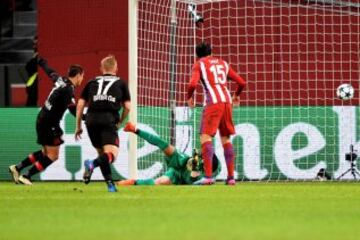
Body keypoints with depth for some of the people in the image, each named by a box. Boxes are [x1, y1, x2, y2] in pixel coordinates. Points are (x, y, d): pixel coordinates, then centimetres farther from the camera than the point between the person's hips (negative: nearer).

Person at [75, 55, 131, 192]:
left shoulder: (92, 82, 22)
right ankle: (92, 164, -40)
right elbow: (127, 107, 11)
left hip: (91, 120, 3)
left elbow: (80, 104, 17)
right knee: (111, 155, -12)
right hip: (109, 119, -3)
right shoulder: (121, 83, 18)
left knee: (102, 154, 17)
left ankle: (110, 184, 10)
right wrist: (119, 122, 26)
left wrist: (78, 126, 22)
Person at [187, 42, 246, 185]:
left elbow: (193, 84, -10)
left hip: (213, 102, -6)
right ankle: (231, 177, 11)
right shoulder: (223, 64, 22)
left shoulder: (199, 65, 7)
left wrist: (189, 97, 9)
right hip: (227, 101, 6)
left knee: (205, 137, -9)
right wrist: (236, 95, 37)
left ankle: (208, 176, -23)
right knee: (226, 139, 14)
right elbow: (241, 82, 18)